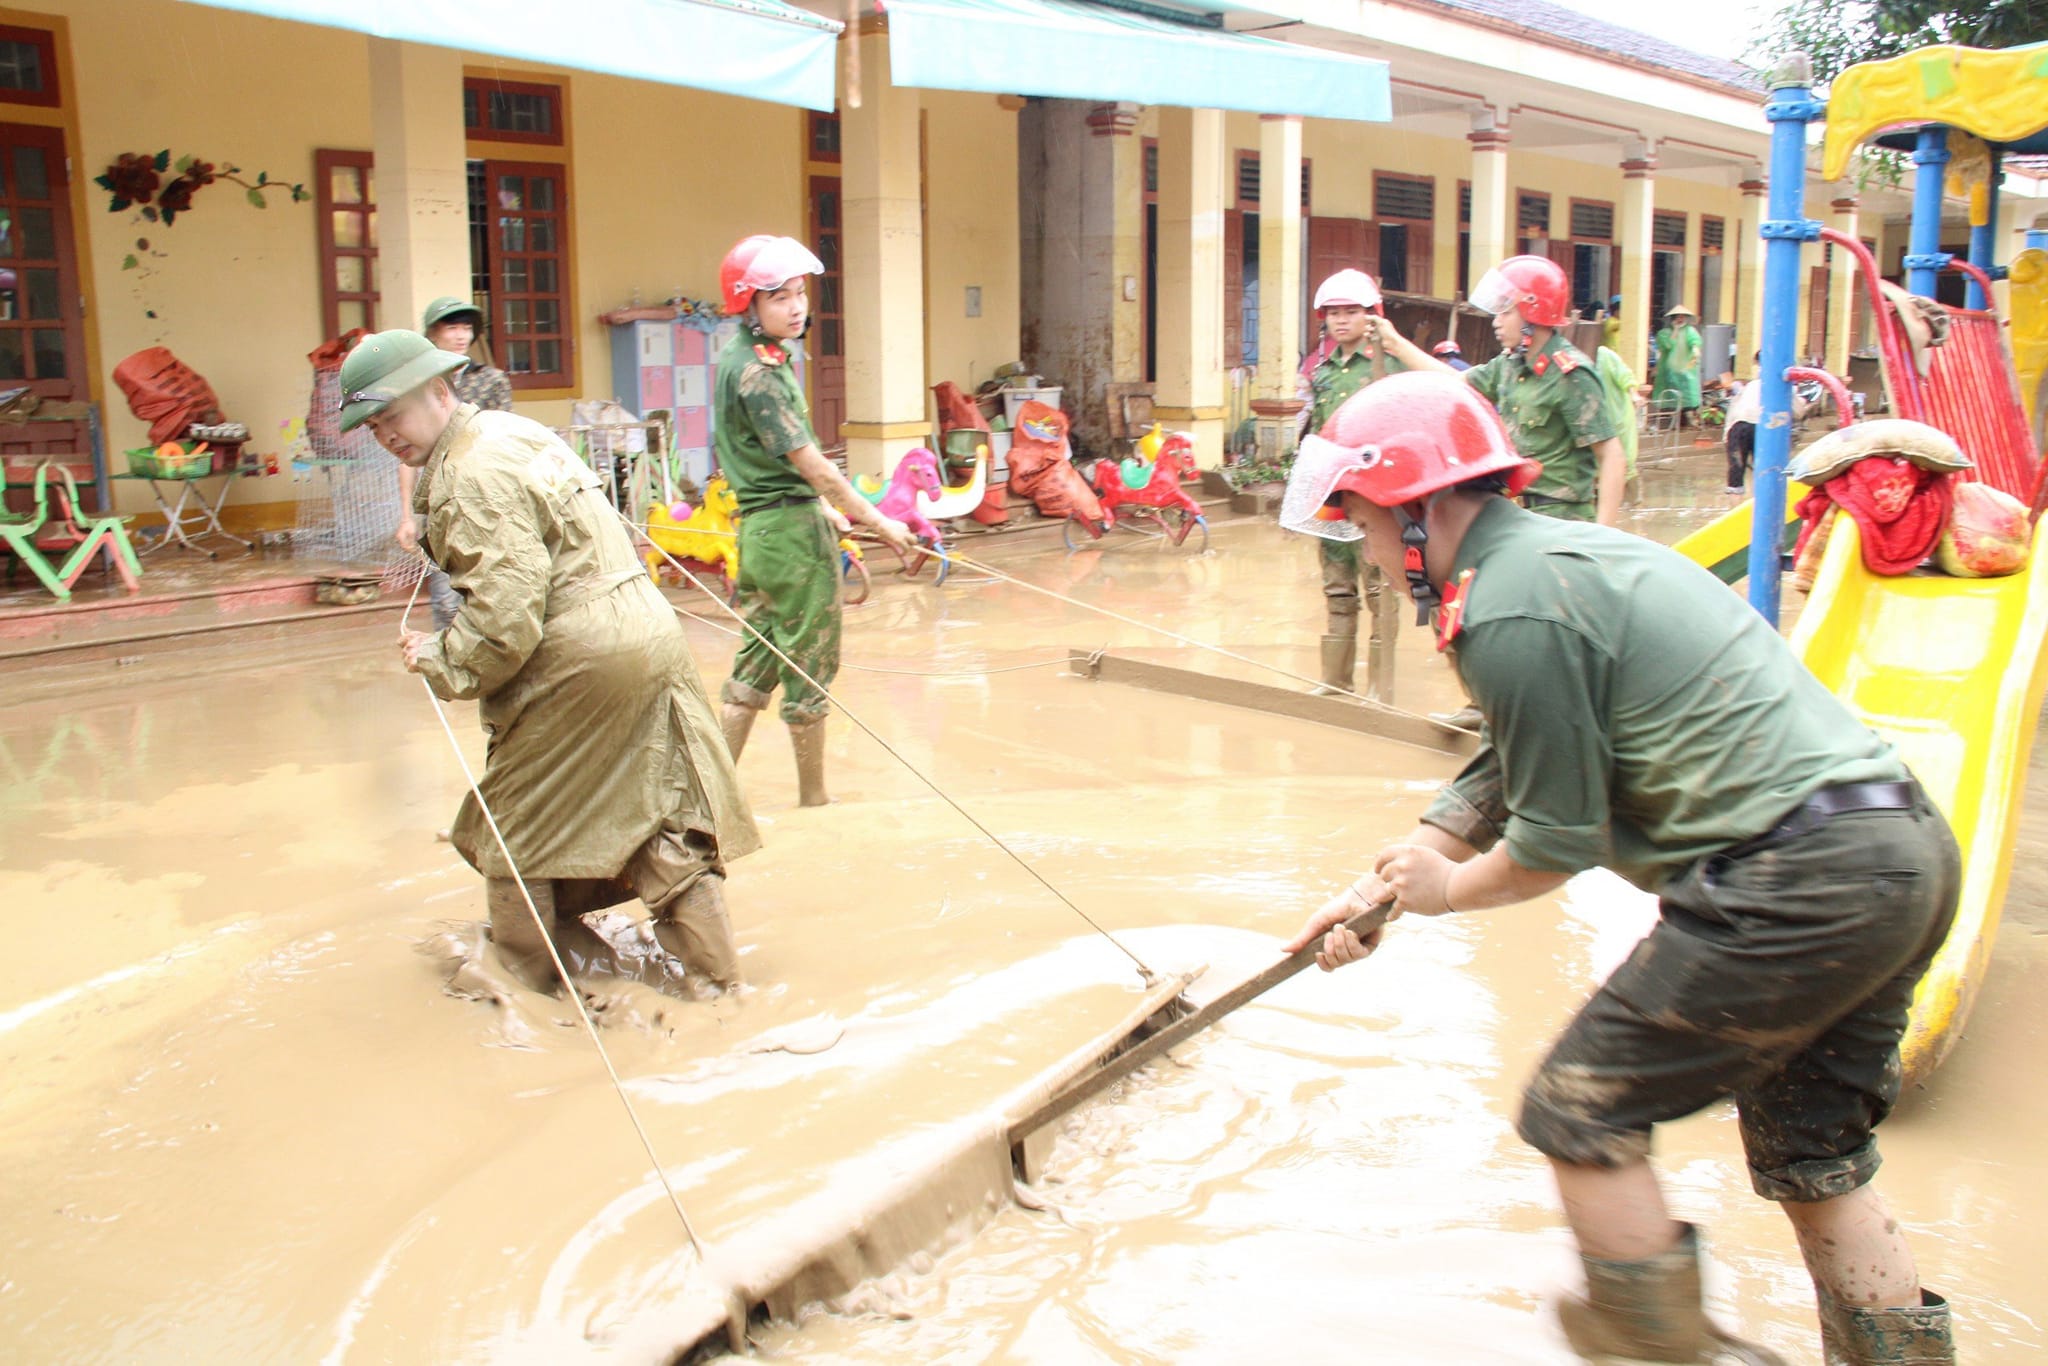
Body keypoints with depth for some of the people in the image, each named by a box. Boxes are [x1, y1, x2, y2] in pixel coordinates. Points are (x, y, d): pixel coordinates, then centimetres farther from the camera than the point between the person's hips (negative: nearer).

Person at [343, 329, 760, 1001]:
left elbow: (506, 612, -21)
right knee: (660, 812, 14)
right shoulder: (509, 430, 16)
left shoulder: (473, 476, -15)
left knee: (513, 820, 8)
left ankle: (525, 970, 22)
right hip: (649, 633, 10)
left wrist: (440, 659, -7)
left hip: (583, 655, -10)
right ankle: (711, 970, 19)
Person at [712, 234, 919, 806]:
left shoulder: (741, 356, 13)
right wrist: (876, 520, -10)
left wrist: (835, 514, 19)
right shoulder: (755, 371, -18)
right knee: (809, 669, 2)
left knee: (757, 664, 15)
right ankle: (814, 799, 15)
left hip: (760, 527, 10)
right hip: (791, 528, -10)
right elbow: (810, 464, -18)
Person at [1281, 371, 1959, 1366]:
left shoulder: (1512, 612, -14)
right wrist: (1378, 888, 23)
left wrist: (1445, 892, 10)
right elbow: (1502, 776, 24)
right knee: (1809, 1147, 23)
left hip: (1796, 880, -10)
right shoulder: (1564, 553, 19)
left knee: (1582, 1109, 5)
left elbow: (1558, 840, -9)